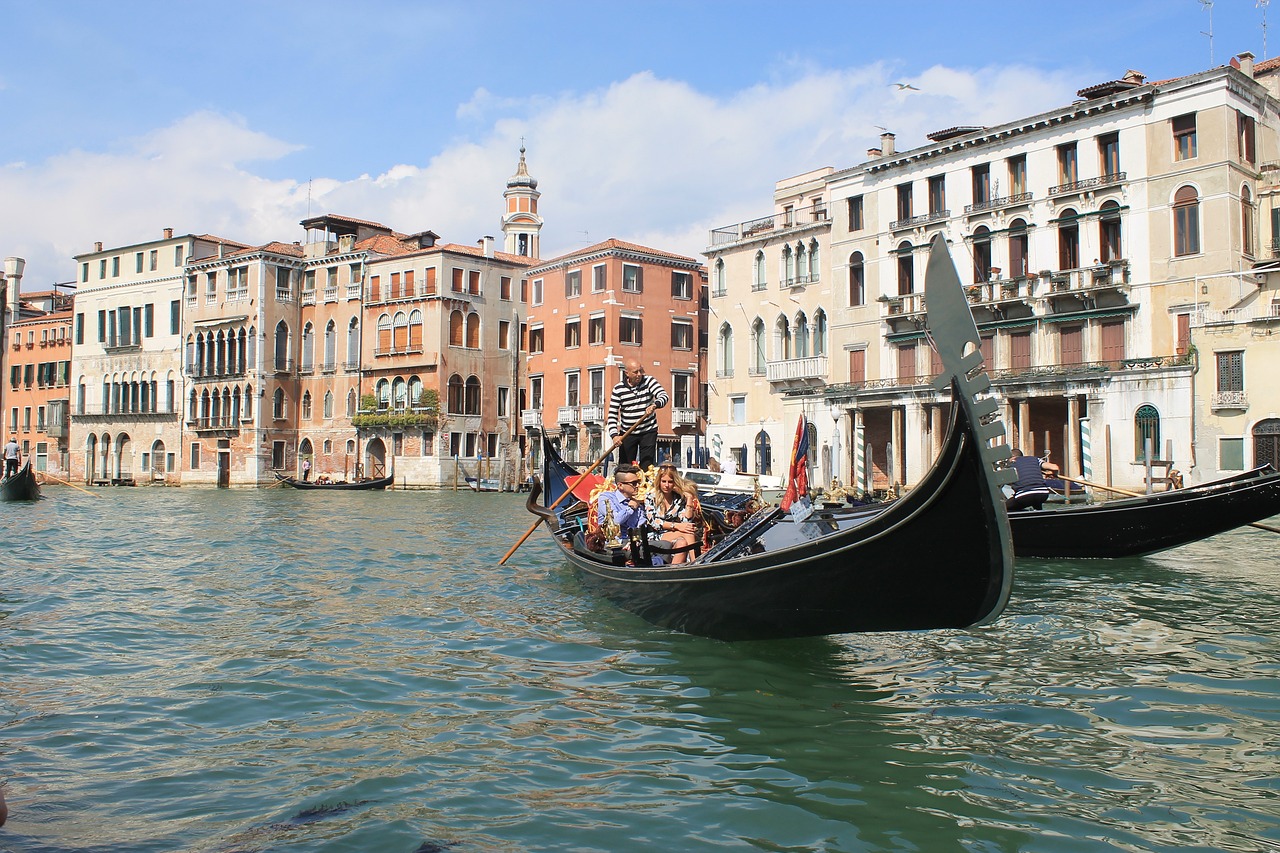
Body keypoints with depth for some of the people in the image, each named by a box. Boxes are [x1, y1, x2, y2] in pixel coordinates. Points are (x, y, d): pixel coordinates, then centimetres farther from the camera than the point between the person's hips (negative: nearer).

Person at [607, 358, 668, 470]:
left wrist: (655, 404, -42)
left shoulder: (648, 381, -4)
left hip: (648, 432, 0)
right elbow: (612, 414, -6)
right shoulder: (618, 389, -6)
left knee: (646, 467, -3)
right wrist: (614, 435, -20)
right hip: (627, 434, 0)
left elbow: (664, 395, -19)